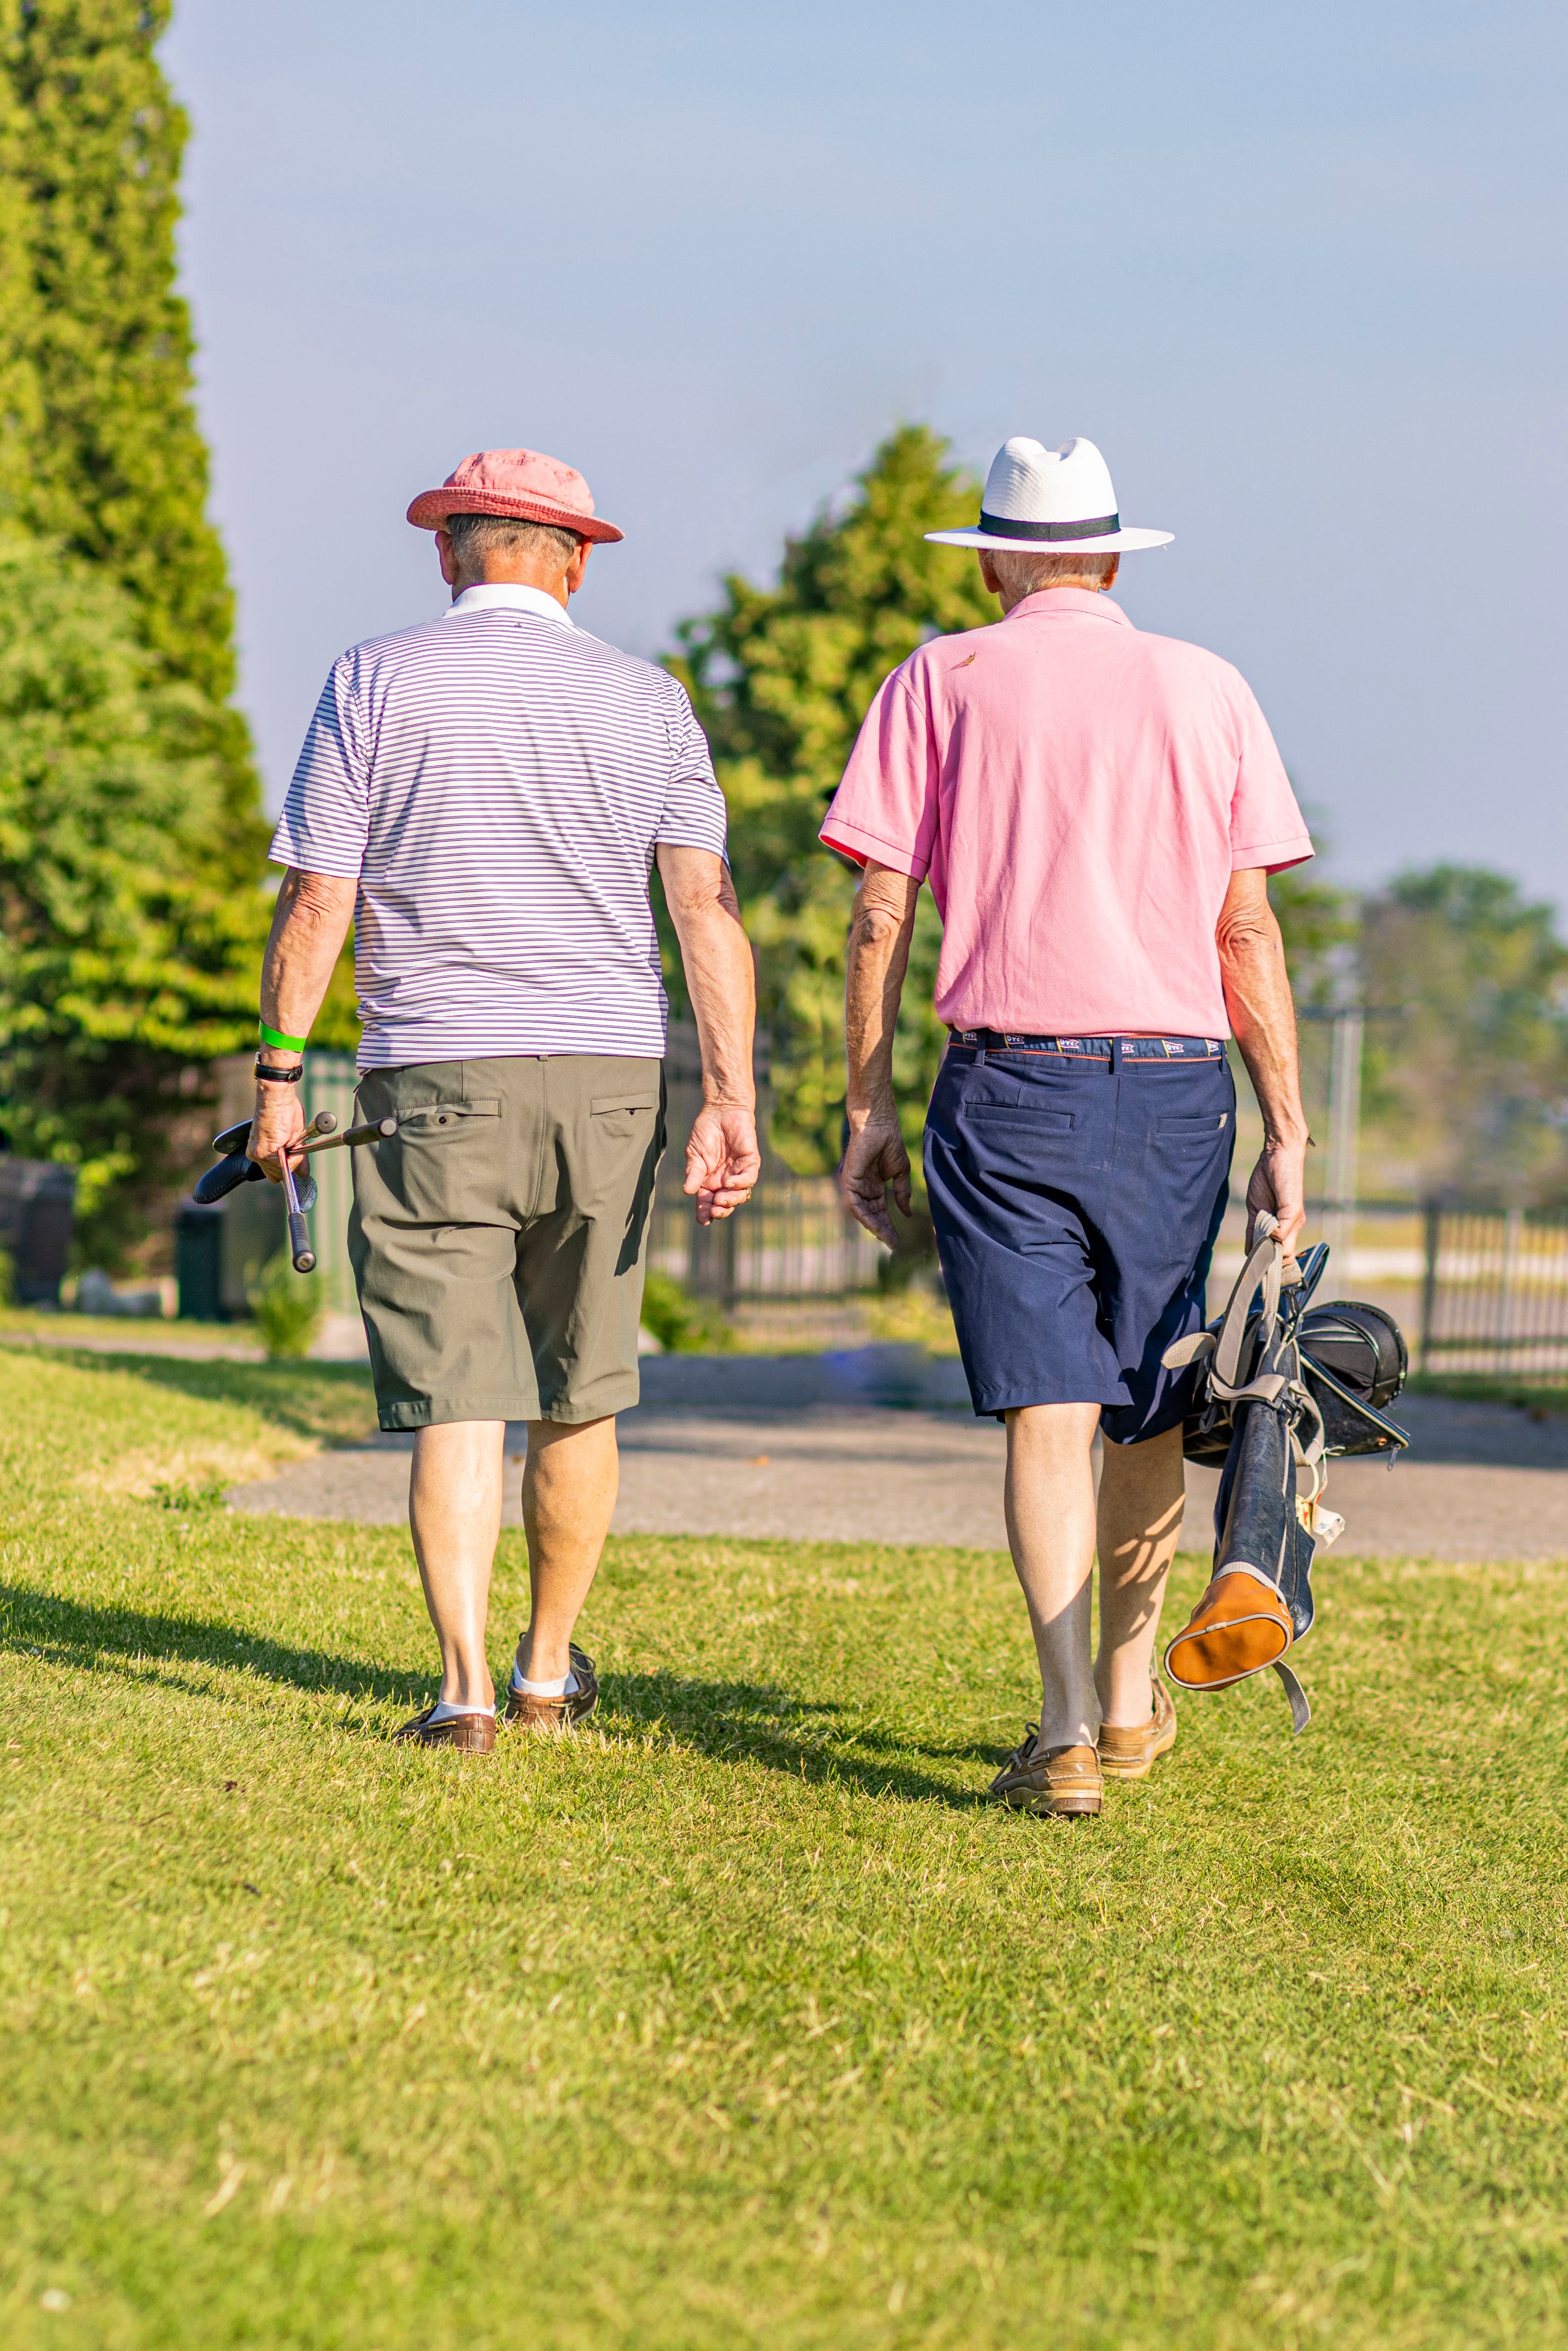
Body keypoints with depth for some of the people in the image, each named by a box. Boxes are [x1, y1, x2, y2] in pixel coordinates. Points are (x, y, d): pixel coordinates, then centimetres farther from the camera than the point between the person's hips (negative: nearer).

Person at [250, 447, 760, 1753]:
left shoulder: (377, 685, 1)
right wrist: (734, 1098, -3)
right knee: (579, 1400, 14)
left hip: (437, 1081, -2)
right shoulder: (647, 701, 6)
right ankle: (551, 1670, 25)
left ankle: (465, 1686, -12)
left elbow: (317, 900, -3)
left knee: (455, 1398, -3)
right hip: (609, 1079, 2)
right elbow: (706, 907, -2)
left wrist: (280, 1074, 4)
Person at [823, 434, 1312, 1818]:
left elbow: (881, 912, 0)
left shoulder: (944, 682, 5)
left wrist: (868, 1106, 5)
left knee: (1050, 1412, -4)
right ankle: (1132, 1697, 27)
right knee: (1151, 1406, 16)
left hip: (1009, 1082, -2)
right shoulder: (1206, 691, 8)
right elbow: (1247, 928, 4)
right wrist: (1288, 1130, 6)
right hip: (1176, 1082, 2)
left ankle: (1068, 1732, -14)